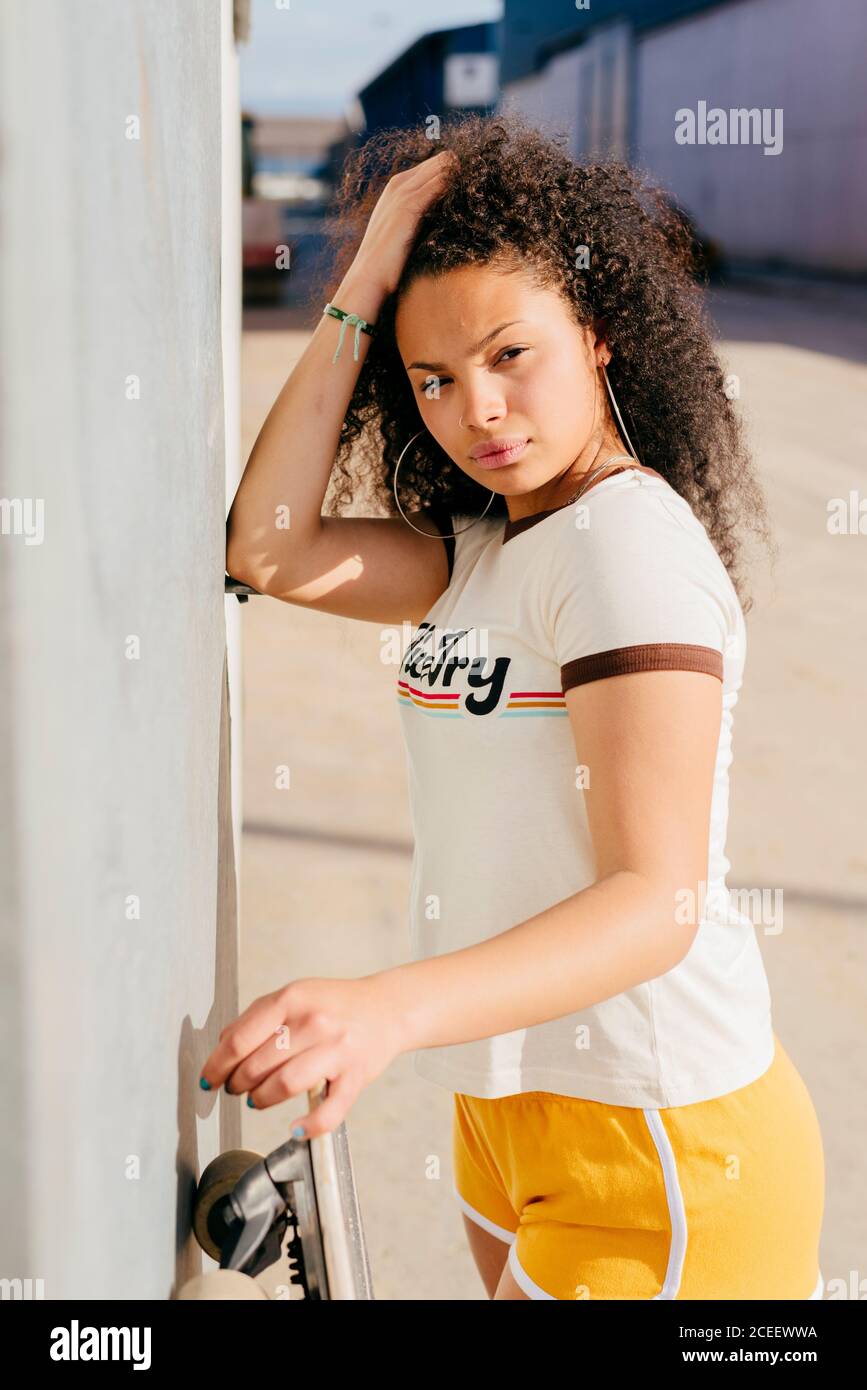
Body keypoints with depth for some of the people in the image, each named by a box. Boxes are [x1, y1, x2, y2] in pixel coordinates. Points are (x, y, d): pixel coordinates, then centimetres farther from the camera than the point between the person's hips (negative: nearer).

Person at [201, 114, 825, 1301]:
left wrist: (391, 1009, -42)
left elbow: (656, 900, -27)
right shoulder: (485, 548, 10)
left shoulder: (633, 538, -18)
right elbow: (270, 549, -4)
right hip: (520, 1099, 9)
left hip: (651, 1148, -9)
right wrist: (361, 292, -6)